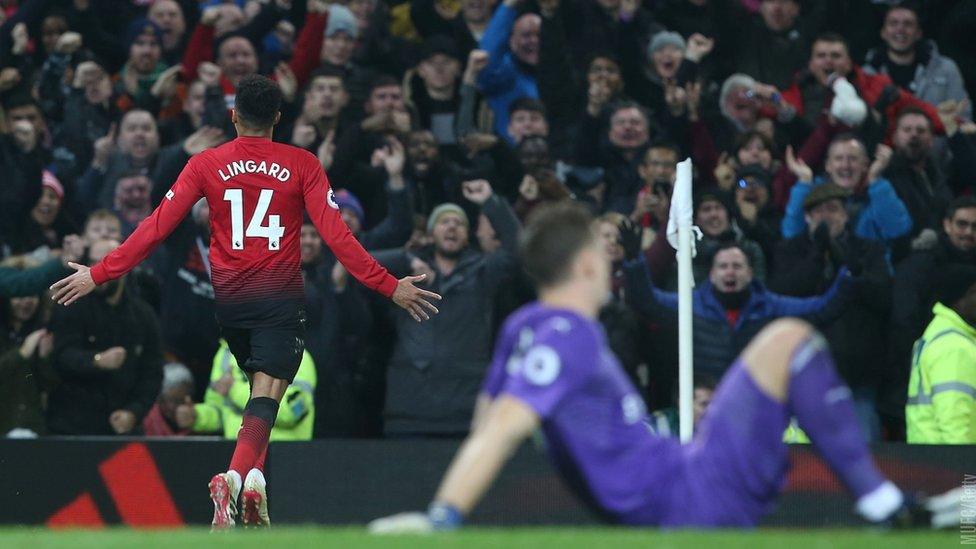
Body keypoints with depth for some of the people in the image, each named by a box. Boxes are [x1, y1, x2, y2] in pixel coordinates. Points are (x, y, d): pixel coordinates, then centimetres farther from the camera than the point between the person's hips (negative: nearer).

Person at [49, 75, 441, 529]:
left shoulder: (205, 165, 1)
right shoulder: (302, 165, -2)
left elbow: (157, 227, -2)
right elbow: (334, 232, -7)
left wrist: (98, 275, 3)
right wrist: (388, 286, -3)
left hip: (227, 298, 3)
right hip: (279, 296, -3)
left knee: (258, 385, 23)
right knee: (267, 394, -9)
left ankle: (254, 475, 11)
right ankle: (236, 476, -32)